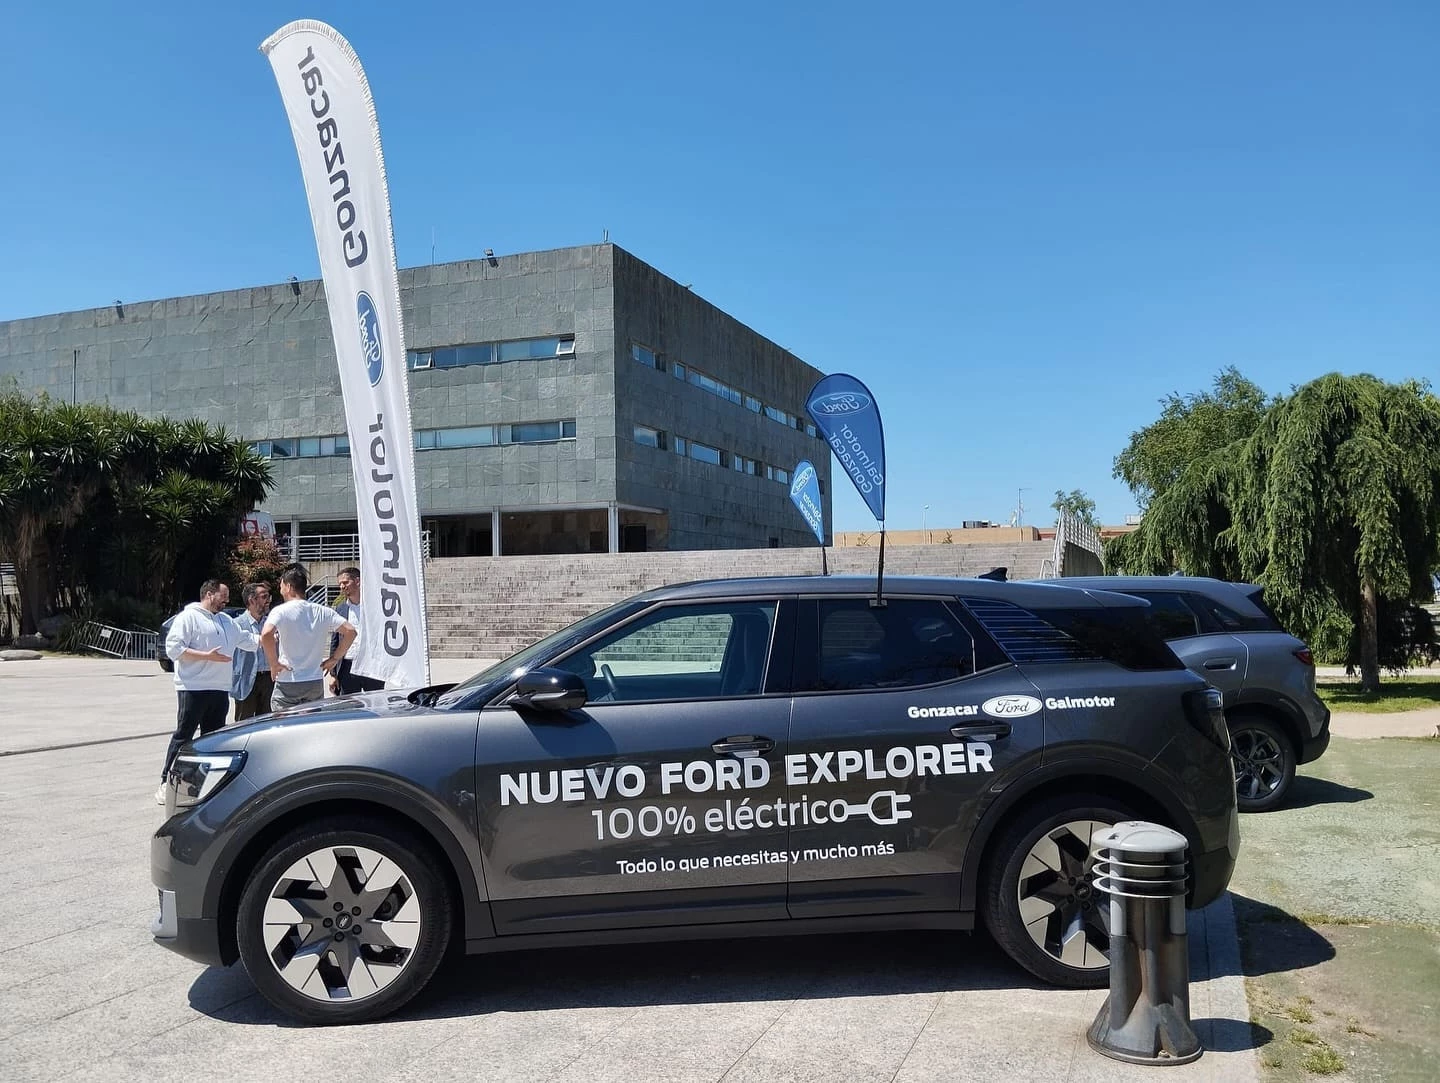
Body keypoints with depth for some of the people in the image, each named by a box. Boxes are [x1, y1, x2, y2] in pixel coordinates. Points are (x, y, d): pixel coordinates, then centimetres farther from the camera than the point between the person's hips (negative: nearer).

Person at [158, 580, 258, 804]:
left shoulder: (226, 622, 19)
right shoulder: (188, 617, -4)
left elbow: (249, 640, 25)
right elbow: (173, 649, -13)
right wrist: (207, 656, -18)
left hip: (220, 689, 7)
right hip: (194, 688, -7)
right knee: (183, 736, -4)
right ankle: (166, 783, 2)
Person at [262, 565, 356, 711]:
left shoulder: (281, 611, -9)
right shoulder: (322, 611, 4)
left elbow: (266, 635, -27)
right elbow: (350, 631, -1)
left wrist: (274, 663, -14)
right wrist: (334, 658, 4)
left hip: (287, 684, -4)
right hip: (316, 683, 4)